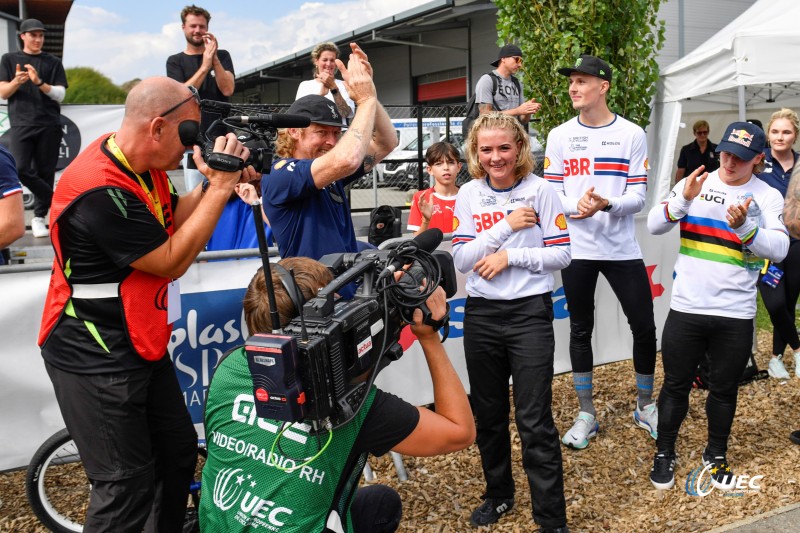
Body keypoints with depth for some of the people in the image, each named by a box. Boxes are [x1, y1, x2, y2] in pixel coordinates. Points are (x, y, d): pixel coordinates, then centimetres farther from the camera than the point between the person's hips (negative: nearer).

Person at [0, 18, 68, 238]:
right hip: (21, 124, 0)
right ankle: (54, 200, 3)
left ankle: (39, 217, 9)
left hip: (49, 125, 0)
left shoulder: (53, 62, 11)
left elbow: (60, 95, 2)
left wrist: (39, 82, -16)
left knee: (44, 172, -1)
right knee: (19, 169, -15)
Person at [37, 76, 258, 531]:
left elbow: (172, 219, 14)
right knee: (128, 486, -1)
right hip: (97, 359, -9)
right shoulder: (102, 189, -28)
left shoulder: (142, 163, 0)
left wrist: (219, 183, -4)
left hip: (142, 343, 9)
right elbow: (172, 262, -23)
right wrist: (221, 187, -21)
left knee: (179, 451, 18)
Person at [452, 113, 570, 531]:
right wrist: (506, 225, -14)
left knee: (534, 420, -3)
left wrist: (510, 255, -15)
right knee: (487, 413, 16)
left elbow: (561, 254, -6)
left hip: (530, 313, -3)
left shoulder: (540, 190, -5)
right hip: (481, 314, 4)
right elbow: (461, 259, -6)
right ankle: (498, 494, 37)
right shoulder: (468, 195, 2)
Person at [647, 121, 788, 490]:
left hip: (735, 315, 0)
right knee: (675, 386, 10)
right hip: (685, 309, 0)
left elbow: (779, 250, -13)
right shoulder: (696, 183, 1)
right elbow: (654, 226, -7)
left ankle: (716, 454, 34)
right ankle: (664, 453, 27)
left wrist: (744, 227, -29)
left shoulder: (767, 196, 0)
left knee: (724, 389, 14)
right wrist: (684, 200, -22)